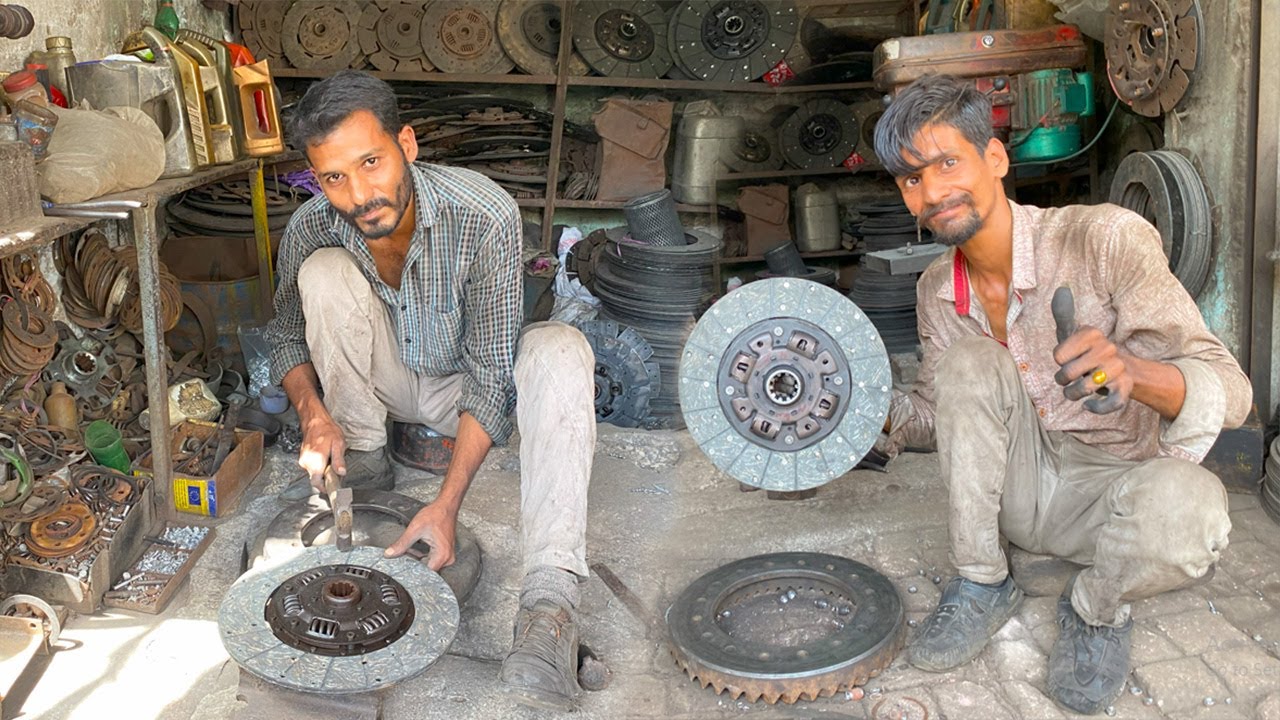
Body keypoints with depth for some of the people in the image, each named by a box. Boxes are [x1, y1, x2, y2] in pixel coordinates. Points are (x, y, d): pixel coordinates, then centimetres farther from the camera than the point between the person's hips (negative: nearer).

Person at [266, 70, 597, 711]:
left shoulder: (484, 214, -31)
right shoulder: (312, 227, -21)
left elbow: (492, 376, -28)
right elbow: (288, 336, -3)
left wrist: (447, 502, -37)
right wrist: (313, 411, -25)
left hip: (462, 386, -2)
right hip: (385, 380, 3)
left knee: (560, 350, -34)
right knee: (324, 270, -23)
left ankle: (550, 594, -46)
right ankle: (362, 462, -8)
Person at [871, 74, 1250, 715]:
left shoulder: (1104, 240, -22)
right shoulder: (937, 292, -3)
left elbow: (1229, 392, -25)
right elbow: (939, 411, 9)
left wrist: (1130, 370, -46)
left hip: (1111, 491, -4)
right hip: (1022, 489, 4)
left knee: (1184, 505, -38)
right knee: (968, 365, -22)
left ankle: (1096, 609, -4)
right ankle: (980, 586, -8)